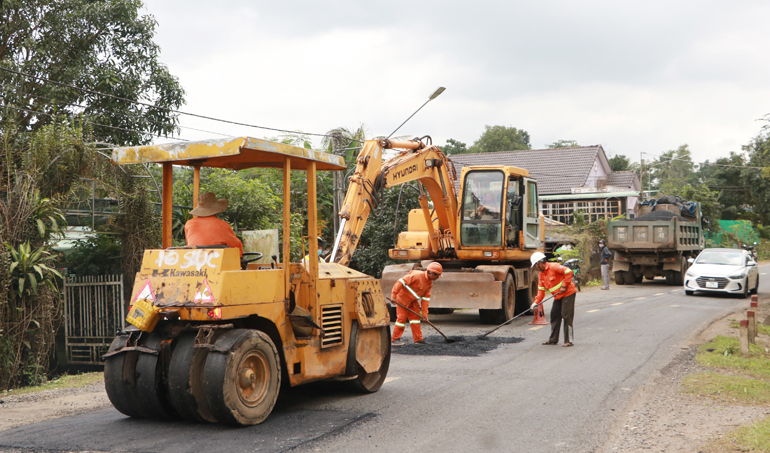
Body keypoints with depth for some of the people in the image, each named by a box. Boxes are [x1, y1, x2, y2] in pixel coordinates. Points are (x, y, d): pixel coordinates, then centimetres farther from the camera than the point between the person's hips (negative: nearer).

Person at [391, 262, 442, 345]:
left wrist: (424, 313, 1)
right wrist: (393, 295, -31)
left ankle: (418, 339, 14)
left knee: (415, 317, 7)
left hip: (413, 301, 8)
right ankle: (395, 339, 2)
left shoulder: (430, 283, 0)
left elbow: (426, 298, 5)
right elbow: (401, 282, -29)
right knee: (402, 318, -7)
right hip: (402, 298, -8)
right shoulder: (417, 275, -27)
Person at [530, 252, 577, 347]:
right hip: (558, 297, 9)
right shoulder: (542, 274, 10)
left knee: (566, 316, -9)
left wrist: (564, 286, -19)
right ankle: (553, 339, 22)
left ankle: (568, 341, -4)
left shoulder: (554, 267, -18)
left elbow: (568, 272, -23)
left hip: (568, 293, -9)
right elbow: (541, 290, 10)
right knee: (554, 316, 11)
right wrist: (536, 302, -1)